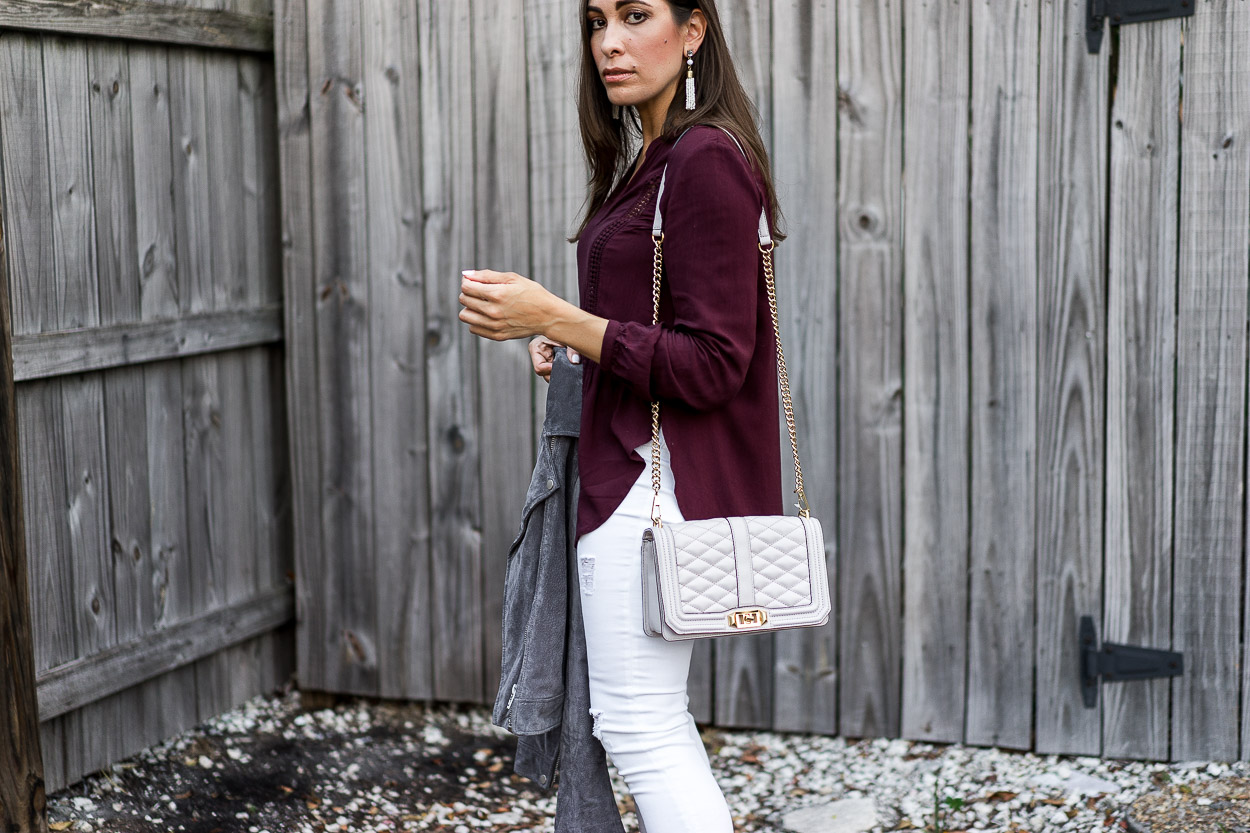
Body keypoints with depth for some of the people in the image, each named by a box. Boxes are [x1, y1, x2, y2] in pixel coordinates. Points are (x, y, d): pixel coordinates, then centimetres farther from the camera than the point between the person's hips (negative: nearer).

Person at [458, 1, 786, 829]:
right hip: (633, 468, 10)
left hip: (659, 480, -10)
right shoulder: (649, 160, 15)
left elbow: (711, 364, -20)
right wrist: (575, 344, 7)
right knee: (655, 719, 19)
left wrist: (555, 318, -22)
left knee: (637, 722, -5)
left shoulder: (706, 159, -16)